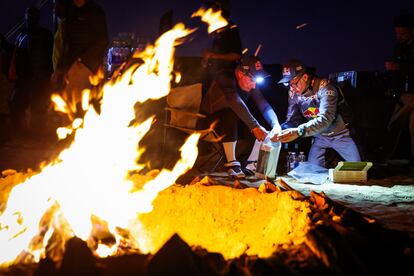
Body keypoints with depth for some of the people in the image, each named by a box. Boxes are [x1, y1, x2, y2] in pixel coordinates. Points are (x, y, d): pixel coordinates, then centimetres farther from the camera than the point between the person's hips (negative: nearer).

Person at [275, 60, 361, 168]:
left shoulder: (324, 88, -29)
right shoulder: (293, 93, -11)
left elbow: (325, 119, -41)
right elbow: (292, 119, -6)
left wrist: (298, 131, -53)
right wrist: (279, 132, -29)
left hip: (339, 134, -4)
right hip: (319, 136, 5)